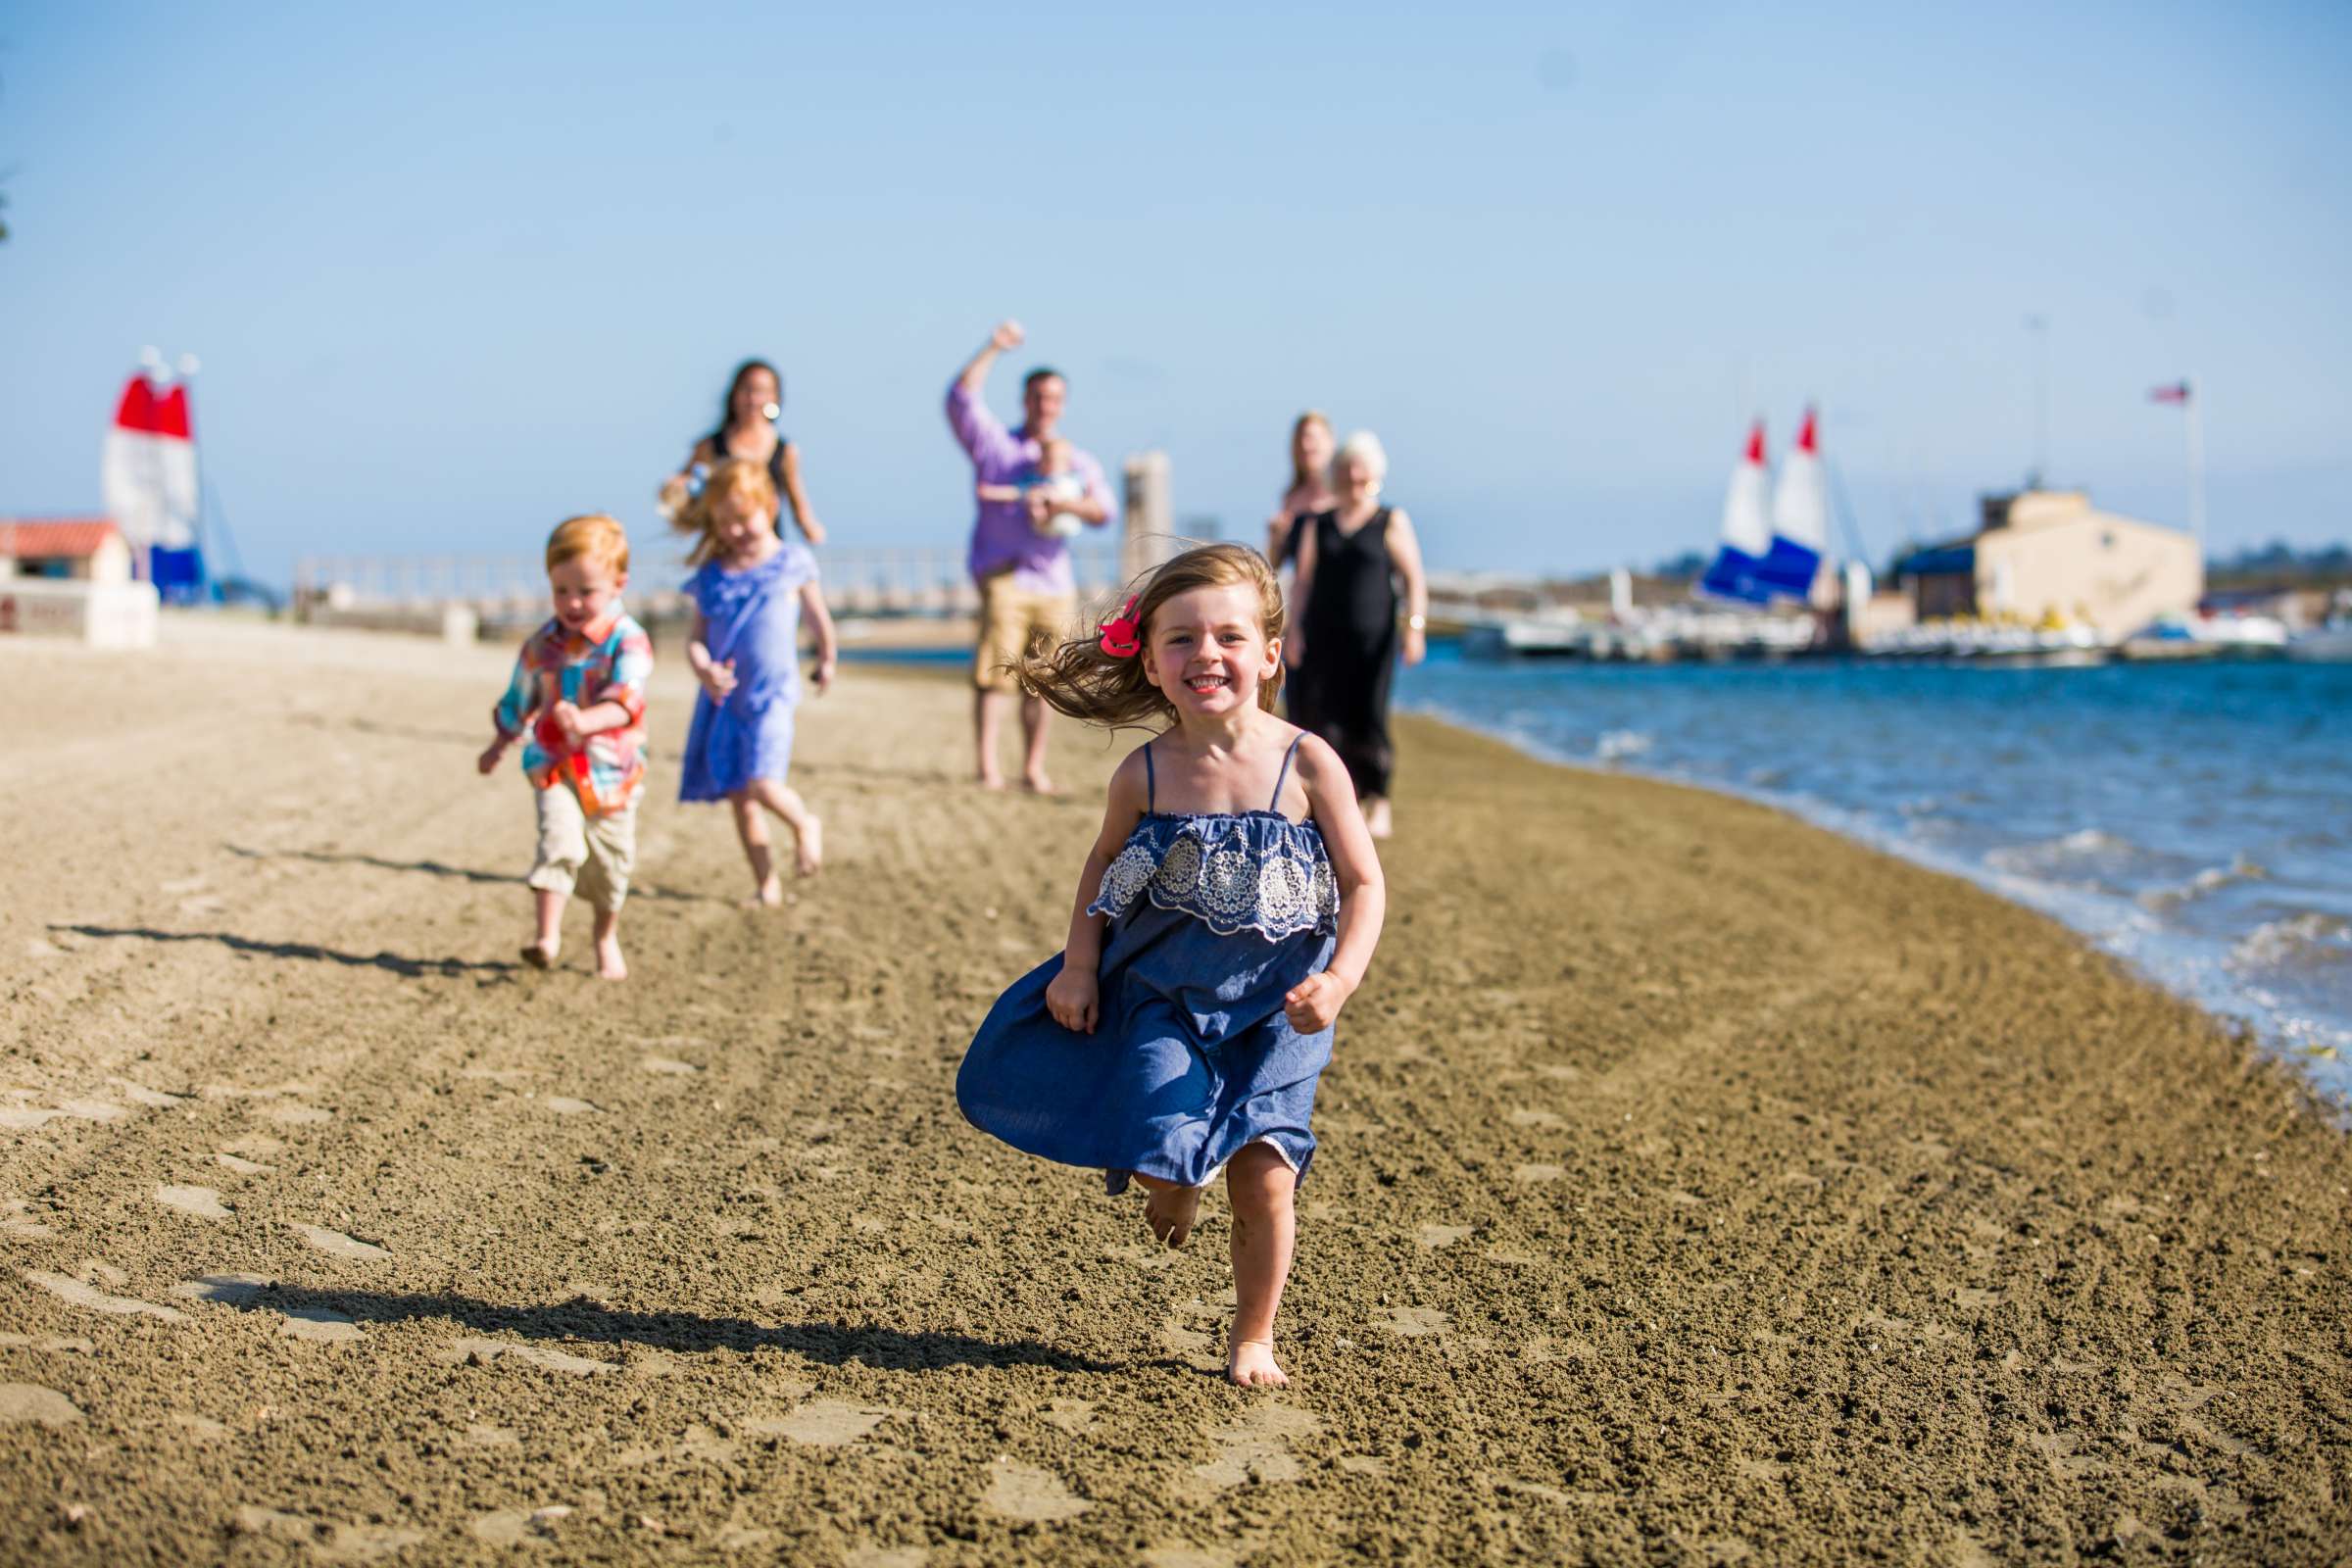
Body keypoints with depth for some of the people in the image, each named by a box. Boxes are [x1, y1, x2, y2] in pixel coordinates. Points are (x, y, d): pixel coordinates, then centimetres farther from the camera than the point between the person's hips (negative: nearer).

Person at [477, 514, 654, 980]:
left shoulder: (628, 641, -12)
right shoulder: (542, 645, 0)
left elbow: (625, 698, -30)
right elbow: (519, 701, 18)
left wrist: (586, 720, -48)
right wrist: (500, 746, 29)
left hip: (612, 771, -1)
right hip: (554, 766, 1)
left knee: (611, 863, 11)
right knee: (559, 838, -24)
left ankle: (607, 938, 36)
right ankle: (548, 934, -24)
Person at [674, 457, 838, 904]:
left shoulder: (792, 561, 0)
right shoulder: (710, 576, 4)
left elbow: (817, 618, 14)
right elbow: (697, 636, 3)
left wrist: (826, 661, 27)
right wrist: (703, 667, -18)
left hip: (772, 694, -4)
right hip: (724, 697, 4)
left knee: (762, 784, -19)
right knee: (738, 796, 5)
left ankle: (805, 825, 13)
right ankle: (766, 883, 17)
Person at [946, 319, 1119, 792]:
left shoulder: (1078, 461, 19)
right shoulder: (994, 443, 13)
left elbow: (1104, 511, 5)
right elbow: (961, 398, -2)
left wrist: (1066, 504, -14)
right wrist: (992, 350, -8)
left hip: (1055, 581, 4)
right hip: (1004, 576, -3)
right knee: (995, 674, -14)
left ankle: (1034, 768, 10)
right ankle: (987, 767, -14)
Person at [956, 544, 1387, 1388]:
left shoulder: (1308, 764, -13)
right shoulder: (1145, 773, -8)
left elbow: (1364, 884, -6)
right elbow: (1104, 864, 10)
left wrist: (1340, 979, -20)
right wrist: (1078, 965, 0)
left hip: (1272, 1008, -1)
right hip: (1163, 996, 1)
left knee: (1264, 1177, -2)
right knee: (1163, 1153, -11)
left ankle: (1253, 1338, 22)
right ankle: (1170, 1188, 29)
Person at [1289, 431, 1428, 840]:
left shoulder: (1391, 522, 4)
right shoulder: (1318, 524, 13)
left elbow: (1414, 579, 1)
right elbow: (1304, 579, 13)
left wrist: (1415, 626, -10)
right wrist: (1296, 629, 4)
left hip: (1371, 638, -3)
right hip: (1323, 637, 3)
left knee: (1368, 719, -5)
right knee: (1319, 714, -5)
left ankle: (1379, 805, 8)